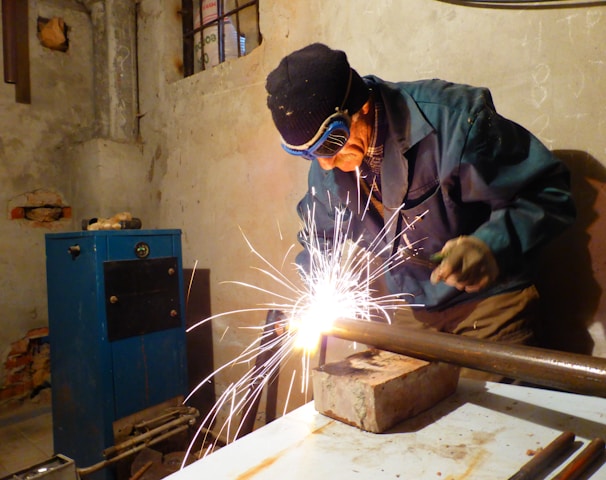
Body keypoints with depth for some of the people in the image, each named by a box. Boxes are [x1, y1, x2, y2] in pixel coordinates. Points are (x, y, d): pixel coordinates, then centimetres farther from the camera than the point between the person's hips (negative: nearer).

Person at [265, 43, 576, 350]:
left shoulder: (454, 119, -26)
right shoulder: (325, 170, -8)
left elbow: (548, 193, -19)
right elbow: (320, 238, 8)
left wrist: (492, 247, -36)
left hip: (489, 302, -4)